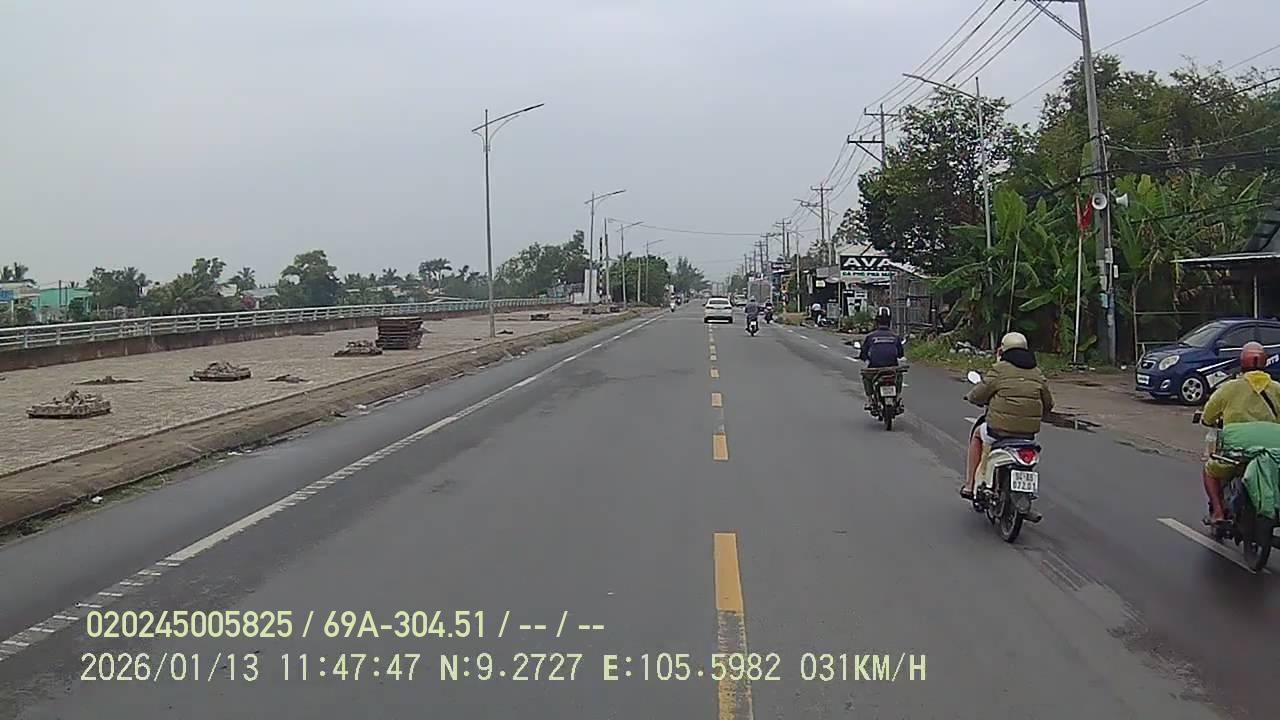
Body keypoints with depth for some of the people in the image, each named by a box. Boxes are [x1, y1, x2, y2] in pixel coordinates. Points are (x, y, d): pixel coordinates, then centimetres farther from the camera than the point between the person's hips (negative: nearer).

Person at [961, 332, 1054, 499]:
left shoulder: (999, 369, -5)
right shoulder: (1037, 373, 11)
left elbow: (978, 395, -3)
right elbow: (1048, 403, 16)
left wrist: (970, 396, 21)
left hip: (1000, 429, -4)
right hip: (1029, 432, 5)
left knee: (977, 434, 27)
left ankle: (969, 485, 23)